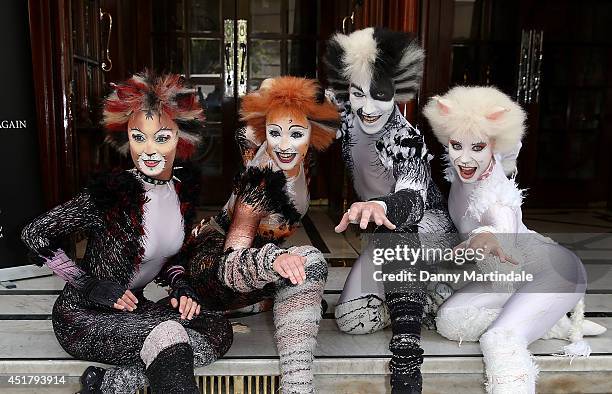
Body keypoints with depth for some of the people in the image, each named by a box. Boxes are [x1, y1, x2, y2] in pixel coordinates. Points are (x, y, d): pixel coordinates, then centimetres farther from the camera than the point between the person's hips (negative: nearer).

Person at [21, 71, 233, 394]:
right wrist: (89, 285, -15)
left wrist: (180, 286, -5)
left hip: (134, 308, 7)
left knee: (218, 330, -15)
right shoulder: (108, 192, -20)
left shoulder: (186, 187, -2)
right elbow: (35, 235, -10)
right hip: (83, 316, -7)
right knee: (166, 333, -31)